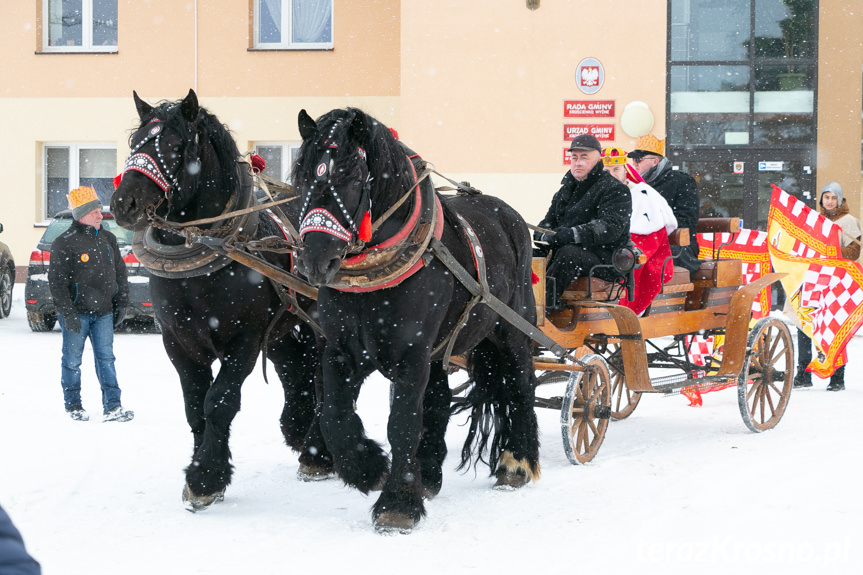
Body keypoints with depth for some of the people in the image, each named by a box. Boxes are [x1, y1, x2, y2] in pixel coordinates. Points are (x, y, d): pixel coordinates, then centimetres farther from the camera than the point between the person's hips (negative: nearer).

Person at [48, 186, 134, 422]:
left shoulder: (108, 239, 9)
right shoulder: (64, 243, -10)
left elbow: (120, 273, 18)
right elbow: (57, 281, -12)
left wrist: (121, 304, 12)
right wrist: (67, 313, -17)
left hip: (103, 312, 4)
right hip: (76, 312, -4)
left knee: (106, 358, 0)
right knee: (73, 360, 5)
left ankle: (112, 407, -1)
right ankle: (73, 405, 18)